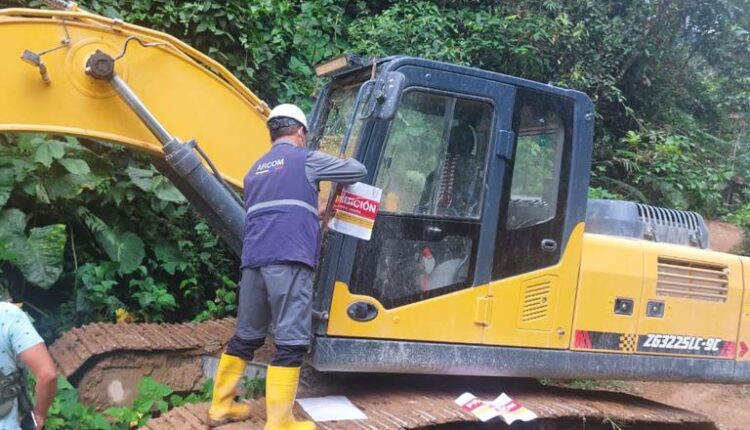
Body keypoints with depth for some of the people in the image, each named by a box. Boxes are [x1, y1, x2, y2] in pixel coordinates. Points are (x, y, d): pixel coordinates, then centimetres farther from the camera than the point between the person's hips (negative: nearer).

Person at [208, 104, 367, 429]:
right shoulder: (305, 159, 6)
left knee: (246, 336, 17)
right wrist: (335, 177, 34)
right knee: (291, 342, -3)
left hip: (254, 260, 7)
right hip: (288, 261, -7)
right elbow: (358, 171, 12)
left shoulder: (255, 170, 25)